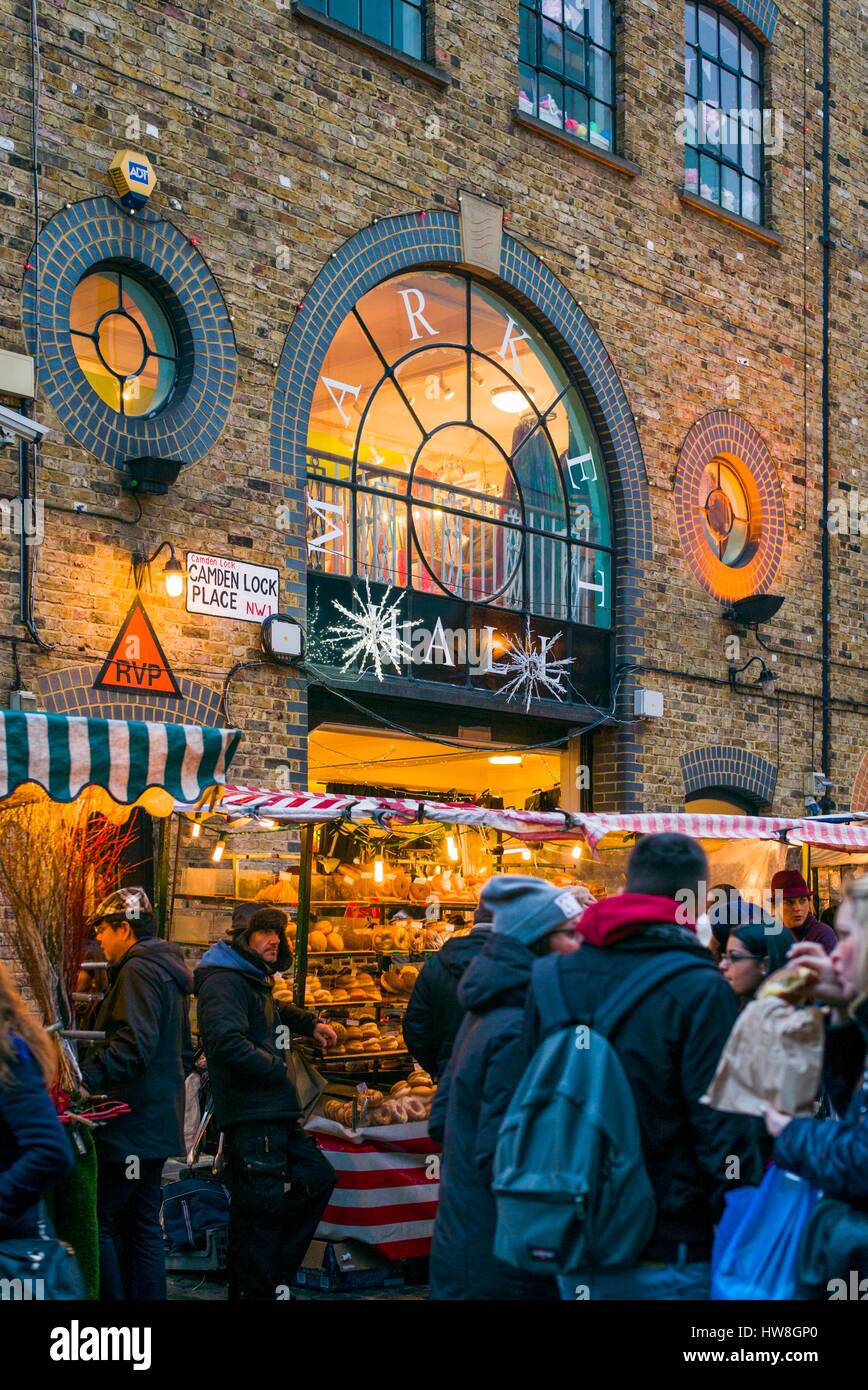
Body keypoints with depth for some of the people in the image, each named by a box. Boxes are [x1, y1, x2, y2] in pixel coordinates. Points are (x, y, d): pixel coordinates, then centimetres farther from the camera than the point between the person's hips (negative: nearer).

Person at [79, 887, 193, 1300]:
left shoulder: (138, 970, -13)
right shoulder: (168, 971, 19)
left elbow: (134, 1044, -25)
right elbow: (184, 1053, 25)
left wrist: (89, 1079, -29)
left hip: (132, 1123, -10)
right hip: (158, 1121, 10)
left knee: (98, 1221, -5)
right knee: (142, 1224, 13)